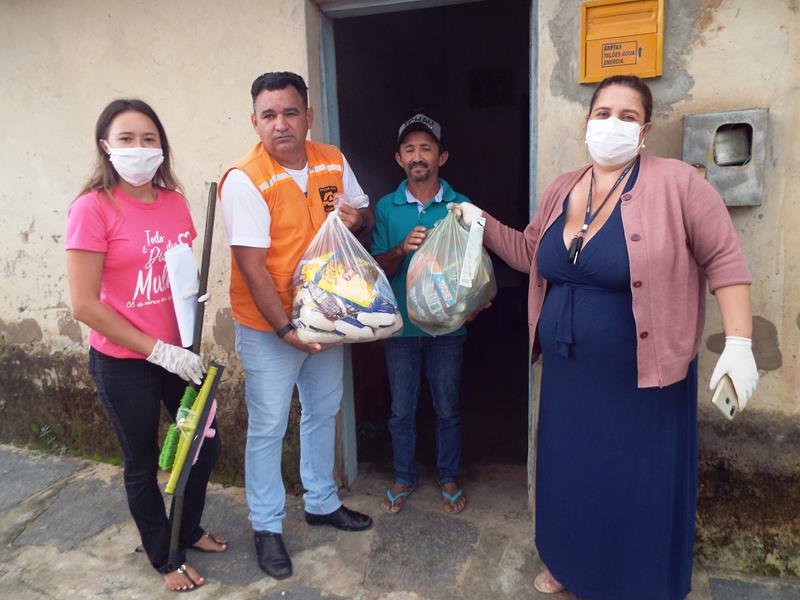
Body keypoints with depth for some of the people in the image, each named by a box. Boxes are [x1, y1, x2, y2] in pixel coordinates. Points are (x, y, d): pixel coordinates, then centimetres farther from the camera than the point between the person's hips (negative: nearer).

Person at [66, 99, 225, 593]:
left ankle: (189, 529, 44)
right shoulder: (93, 208, -15)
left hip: (178, 353, 5)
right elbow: (85, 304, -16)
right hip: (124, 363, -5)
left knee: (206, 445, 16)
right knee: (143, 464, 13)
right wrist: (158, 350, -17)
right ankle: (164, 557, 38)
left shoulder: (174, 201, 1)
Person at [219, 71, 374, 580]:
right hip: (269, 328, -6)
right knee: (269, 428, 7)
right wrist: (287, 330, -23)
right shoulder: (245, 179, -18)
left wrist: (358, 218, -12)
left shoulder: (333, 162, 0)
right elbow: (252, 267, -21)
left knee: (323, 413, 20)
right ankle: (267, 527, 28)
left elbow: (365, 218, 12)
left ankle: (322, 502, 42)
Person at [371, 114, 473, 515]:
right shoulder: (386, 208, 0)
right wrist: (402, 249, -23)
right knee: (402, 410, 13)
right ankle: (404, 478, 33)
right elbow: (378, 268, -3)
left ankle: (448, 478, 33)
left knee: (447, 408, 13)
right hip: (400, 324, 1)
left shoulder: (460, 206, -2)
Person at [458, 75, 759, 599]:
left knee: (639, 487, 10)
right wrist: (483, 222, 6)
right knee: (571, 473, 19)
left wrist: (738, 344, -17)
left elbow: (725, 259, -11)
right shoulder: (562, 189, 7)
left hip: (642, 378, -5)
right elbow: (530, 253, 16)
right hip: (570, 373, 5)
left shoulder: (676, 182, -11)